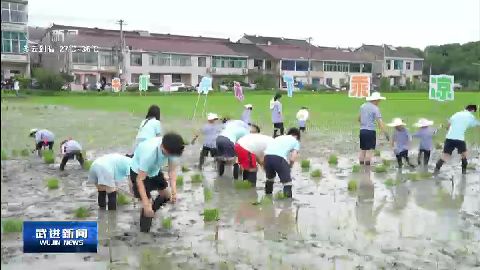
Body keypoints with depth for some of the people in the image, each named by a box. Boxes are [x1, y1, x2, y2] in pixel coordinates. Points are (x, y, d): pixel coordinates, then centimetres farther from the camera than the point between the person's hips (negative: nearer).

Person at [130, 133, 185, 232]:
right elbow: (140, 180, -37)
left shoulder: (172, 149, -28)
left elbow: (172, 170, -16)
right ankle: (144, 232, 6)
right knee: (148, 205, -12)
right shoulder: (149, 153, -44)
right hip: (139, 172, -6)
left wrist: (174, 191, -29)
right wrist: (146, 205, -40)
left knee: (166, 195, 16)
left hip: (155, 170, 6)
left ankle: (151, 212, 43)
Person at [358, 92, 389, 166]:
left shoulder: (363, 106, 10)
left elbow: (359, 119, 20)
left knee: (362, 150, 12)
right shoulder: (375, 108, -9)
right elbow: (379, 122, -17)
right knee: (369, 150, -2)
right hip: (370, 131, -6)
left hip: (362, 130, 6)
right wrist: (385, 133, -19)